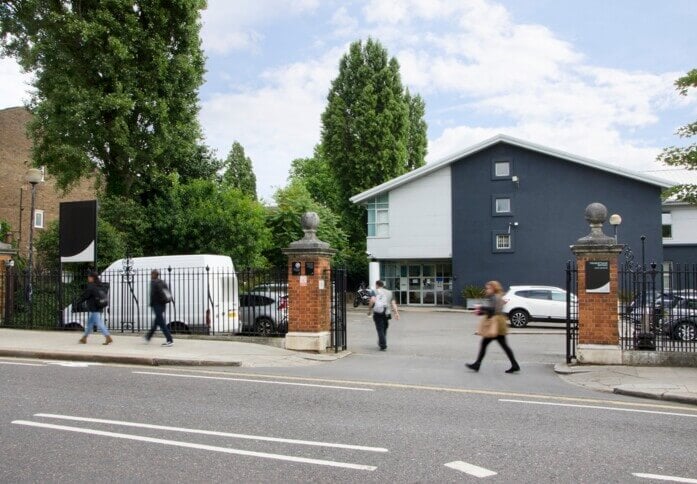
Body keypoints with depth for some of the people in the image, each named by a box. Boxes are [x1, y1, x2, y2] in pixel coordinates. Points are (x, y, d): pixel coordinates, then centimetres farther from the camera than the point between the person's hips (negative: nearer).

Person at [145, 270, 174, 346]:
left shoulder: (153, 282, -10)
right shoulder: (162, 282, 12)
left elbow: (153, 294, -18)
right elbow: (168, 293, 11)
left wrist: (151, 304, -10)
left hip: (157, 304, -8)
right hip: (163, 304, 8)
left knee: (161, 323, -7)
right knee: (156, 322, 19)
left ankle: (169, 340, -13)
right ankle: (148, 337, 35)